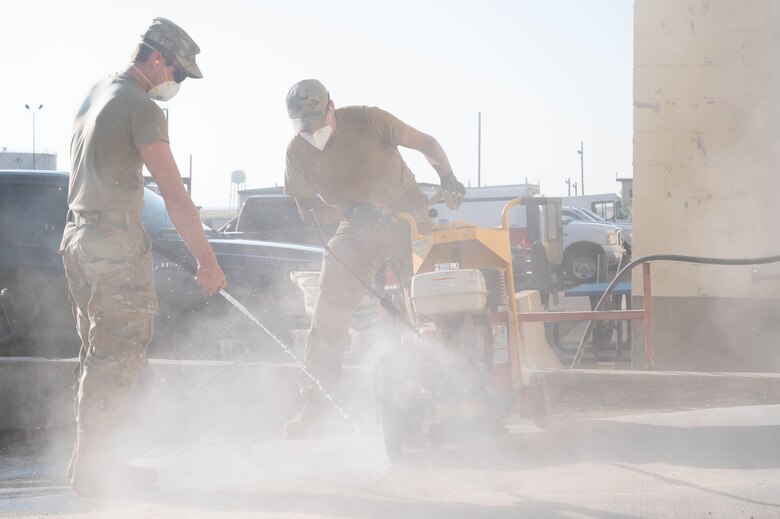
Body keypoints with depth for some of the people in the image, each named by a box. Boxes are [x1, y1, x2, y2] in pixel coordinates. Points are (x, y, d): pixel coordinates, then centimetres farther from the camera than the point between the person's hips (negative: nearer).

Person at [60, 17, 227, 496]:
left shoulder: (97, 93, 16)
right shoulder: (141, 108, -13)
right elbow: (174, 194, -18)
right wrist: (206, 259, -16)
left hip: (78, 236, 10)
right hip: (117, 240, -10)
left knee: (99, 354, 14)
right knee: (119, 355, -5)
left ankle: (91, 461, 18)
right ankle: (96, 468, -5)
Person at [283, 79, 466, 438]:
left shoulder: (367, 121, -14)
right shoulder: (298, 152, -6)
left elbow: (425, 143, -4)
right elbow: (308, 211, -1)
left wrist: (446, 176, -20)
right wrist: (350, 213, -19)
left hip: (407, 217, -2)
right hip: (357, 230, 3)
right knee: (329, 311, -8)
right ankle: (314, 402, -3)